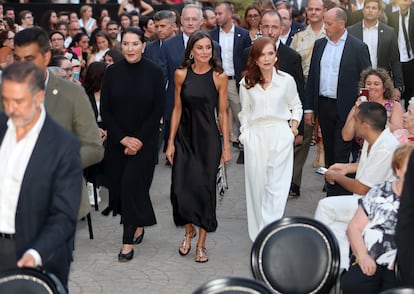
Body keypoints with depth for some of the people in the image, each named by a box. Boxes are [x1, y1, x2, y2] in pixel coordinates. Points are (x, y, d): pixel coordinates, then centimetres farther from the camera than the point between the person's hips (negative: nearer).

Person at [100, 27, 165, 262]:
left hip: (144, 141, -3)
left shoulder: (155, 73, -5)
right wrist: (123, 138, -9)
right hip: (117, 141, 3)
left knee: (133, 184, -10)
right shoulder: (112, 72, 0)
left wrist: (139, 140, -11)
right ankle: (138, 225, 29)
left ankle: (129, 242, -3)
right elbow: (105, 110, 1)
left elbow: (158, 111, -5)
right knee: (118, 185, 5)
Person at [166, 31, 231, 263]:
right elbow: (177, 109, 5)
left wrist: (226, 146, -2)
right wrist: (171, 142, 2)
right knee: (181, 188, -4)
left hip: (208, 139, -1)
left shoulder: (219, 77, -4)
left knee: (205, 188, 2)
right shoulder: (181, 74, 0)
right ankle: (189, 230, 24)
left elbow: (223, 113, -1)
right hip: (185, 138, 1)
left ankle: (201, 243, 16)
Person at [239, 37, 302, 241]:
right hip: (255, 136, 2)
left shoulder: (286, 80, 0)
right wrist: (244, 133, 4)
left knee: (277, 186, -8)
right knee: (257, 186, 5)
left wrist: (294, 125, 1)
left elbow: (296, 106, 13)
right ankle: (259, 235, 17)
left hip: (280, 135, -2)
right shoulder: (247, 84, 4)